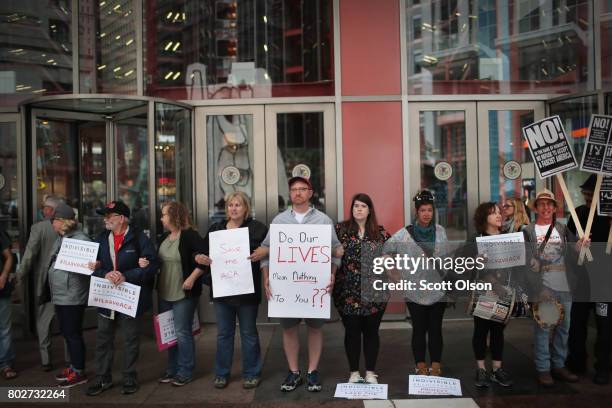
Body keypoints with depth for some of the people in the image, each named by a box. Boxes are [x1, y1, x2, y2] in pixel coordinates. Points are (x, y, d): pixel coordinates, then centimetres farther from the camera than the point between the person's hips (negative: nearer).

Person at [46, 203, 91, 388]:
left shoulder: (81, 240, -18)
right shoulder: (60, 239, 11)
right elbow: (54, 263, 17)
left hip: (72, 296, -9)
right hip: (59, 296, 9)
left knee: (73, 334, 2)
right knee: (66, 333, 19)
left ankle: (79, 372, 15)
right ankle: (74, 366, 34)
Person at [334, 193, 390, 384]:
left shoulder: (380, 232, 7)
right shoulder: (340, 229, 2)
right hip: (348, 292, -1)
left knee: (371, 331, 9)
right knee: (352, 331, 7)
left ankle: (370, 372, 22)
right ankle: (354, 372, 21)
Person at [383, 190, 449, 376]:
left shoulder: (440, 231, 4)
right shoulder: (405, 233, -6)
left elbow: (446, 257, 12)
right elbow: (386, 251, -1)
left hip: (438, 289, 2)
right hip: (416, 290, -2)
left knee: (435, 328, 7)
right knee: (419, 329, 6)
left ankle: (436, 366, 17)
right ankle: (421, 366, 17)